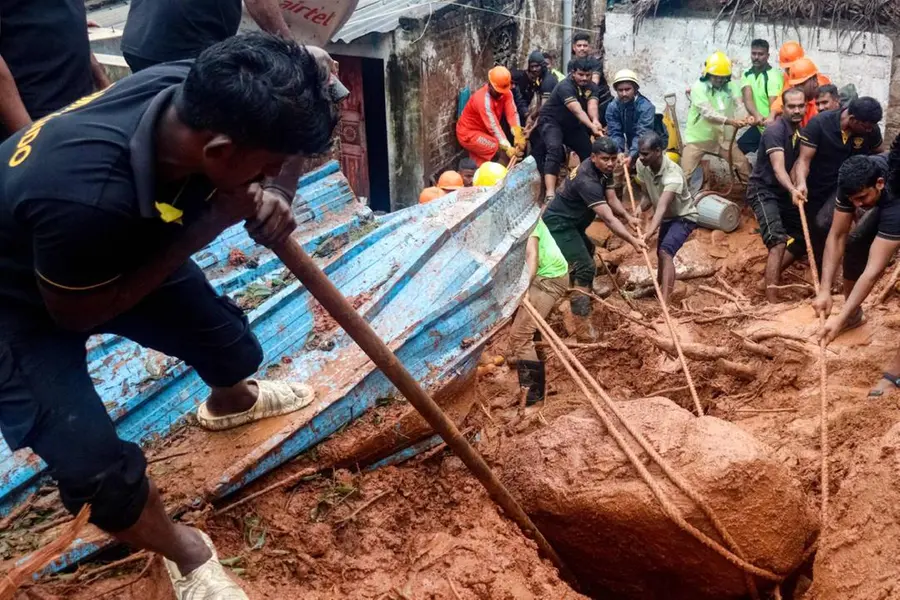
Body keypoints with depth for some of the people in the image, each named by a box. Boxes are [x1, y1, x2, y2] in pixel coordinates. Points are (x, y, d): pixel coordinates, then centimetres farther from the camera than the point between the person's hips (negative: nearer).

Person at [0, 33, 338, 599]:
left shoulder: (193, 92, -28)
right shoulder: (87, 197, -46)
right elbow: (79, 313, -26)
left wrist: (264, 201, -29)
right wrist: (207, 228, -32)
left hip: (115, 249, 6)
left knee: (223, 335, 16)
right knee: (95, 462, -13)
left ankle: (231, 401, 54)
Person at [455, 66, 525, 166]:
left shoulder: (506, 92, -10)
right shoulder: (483, 99, -31)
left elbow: (512, 113, -21)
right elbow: (494, 126, -36)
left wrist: (518, 136, -37)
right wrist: (508, 148, -43)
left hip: (484, 131, 8)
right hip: (468, 133, -8)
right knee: (497, 148, -23)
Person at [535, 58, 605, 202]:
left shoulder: (592, 87, -6)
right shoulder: (565, 86, -27)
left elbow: (592, 105, -26)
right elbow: (578, 111, -41)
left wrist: (595, 121, -48)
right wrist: (592, 127, -55)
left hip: (572, 125, 8)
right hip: (551, 121, -8)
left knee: (589, 152, 9)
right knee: (555, 149, -32)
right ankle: (550, 194, -44)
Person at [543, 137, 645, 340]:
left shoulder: (603, 169, -2)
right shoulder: (587, 180, -32)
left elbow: (612, 199, -4)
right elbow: (608, 218, -36)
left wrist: (628, 217, -20)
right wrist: (632, 240, -40)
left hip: (570, 222, 11)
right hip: (558, 224, -11)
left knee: (587, 250, 33)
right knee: (586, 267, -18)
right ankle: (583, 326, -19)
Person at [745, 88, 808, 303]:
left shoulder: (801, 132, 6)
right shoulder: (775, 131, -20)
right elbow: (778, 168, -32)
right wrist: (793, 190, -48)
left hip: (784, 193, 9)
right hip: (763, 192, -8)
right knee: (779, 242, -22)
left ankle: (774, 273, 33)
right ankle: (771, 300, -25)